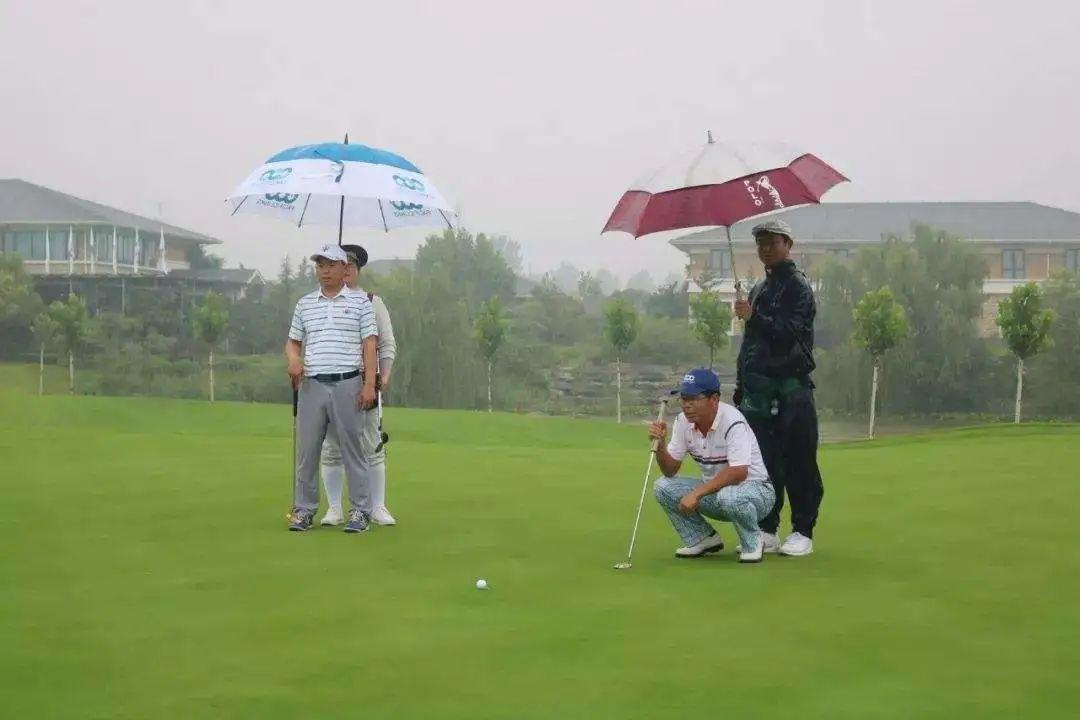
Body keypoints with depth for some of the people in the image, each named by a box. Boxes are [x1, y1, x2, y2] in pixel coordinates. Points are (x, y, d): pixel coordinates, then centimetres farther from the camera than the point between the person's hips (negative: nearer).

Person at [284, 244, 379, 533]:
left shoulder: (360, 301, 5)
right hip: (312, 385, 3)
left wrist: (369, 384, -8)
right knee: (306, 449, 2)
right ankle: (304, 509, 9)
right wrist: (294, 360, -4)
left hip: (348, 384, -3)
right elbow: (293, 341, 20)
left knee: (352, 448, -1)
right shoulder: (305, 304, 15)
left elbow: (370, 344, 1)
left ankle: (359, 510, 4)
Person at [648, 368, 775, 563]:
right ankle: (704, 539, 6)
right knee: (662, 486, -11)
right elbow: (670, 471, -1)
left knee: (728, 496, -40)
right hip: (712, 490, 7)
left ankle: (752, 543, -8)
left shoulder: (733, 422, -24)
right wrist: (660, 444, -21)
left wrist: (697, 494, -37)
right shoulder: (683, 422, -4)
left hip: (754, 488, -7)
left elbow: (739, 472, -34)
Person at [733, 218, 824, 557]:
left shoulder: (797, 285, -3)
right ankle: (767, 531, 12)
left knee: (798, 465, -4)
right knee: (764, 464, 7)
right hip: (758, 388, 7)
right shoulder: (759, 289, 22)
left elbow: (790, 333, -16)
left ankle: (803, 533, 1)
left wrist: (754, 317, -25)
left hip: (790, 391, -7)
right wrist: (741, 386, 20)